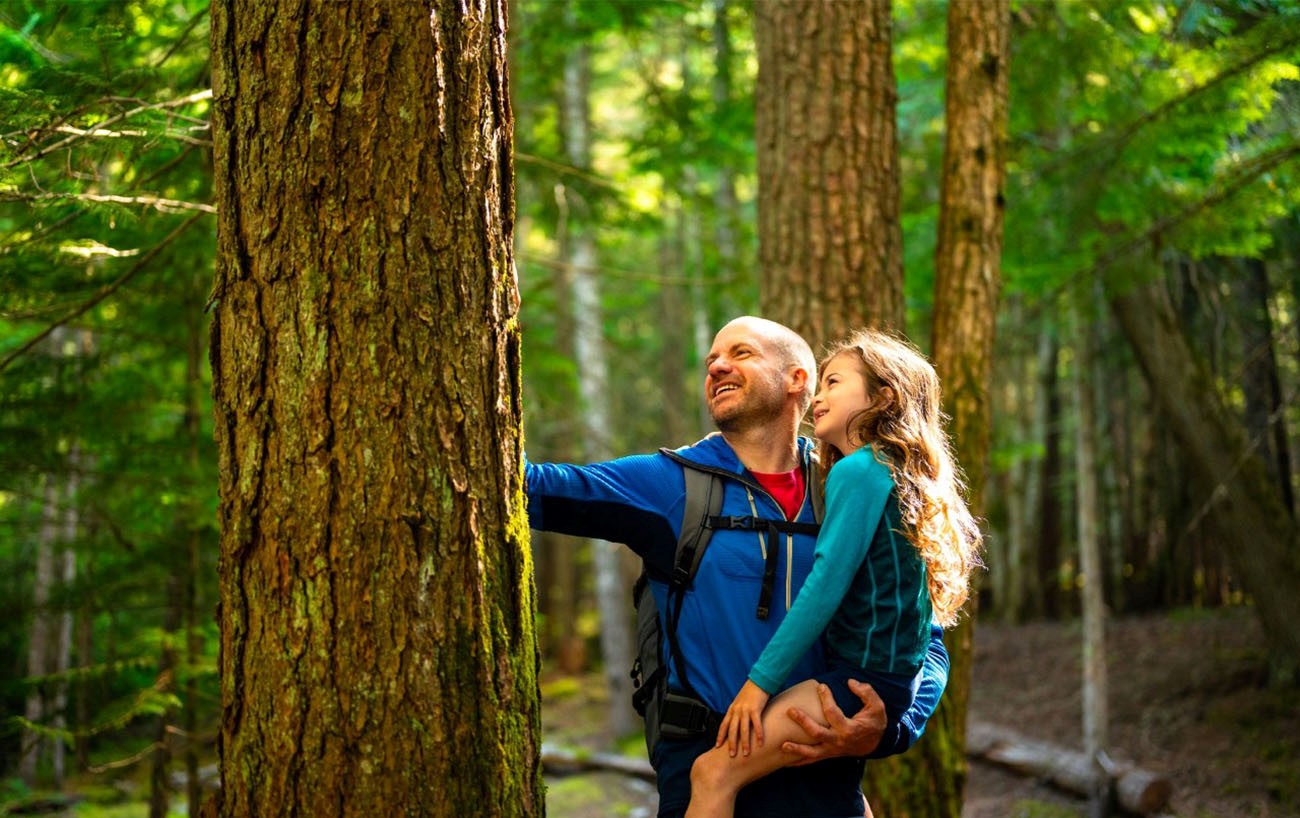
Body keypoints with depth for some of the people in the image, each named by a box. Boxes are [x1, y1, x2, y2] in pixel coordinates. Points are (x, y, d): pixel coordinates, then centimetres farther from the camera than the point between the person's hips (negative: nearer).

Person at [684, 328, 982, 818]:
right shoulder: (902, 475, 16)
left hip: (862, 680, -10)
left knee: (714, 771, -16)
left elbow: (826, 585, -18)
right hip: (891, 681, 11)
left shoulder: (858, 469, -12)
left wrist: (759, 681, -17)